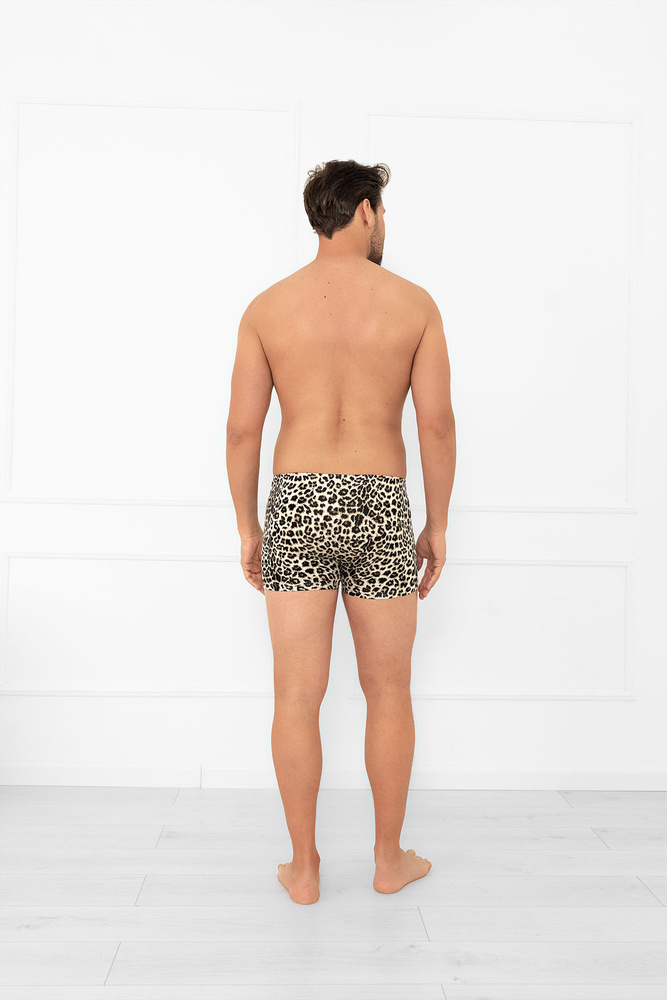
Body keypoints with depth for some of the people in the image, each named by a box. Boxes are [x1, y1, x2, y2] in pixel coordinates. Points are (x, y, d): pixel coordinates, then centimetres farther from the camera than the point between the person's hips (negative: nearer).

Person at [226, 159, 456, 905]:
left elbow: (242, 428, 0)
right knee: (388, 692, 14)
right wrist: (438, 525, 6)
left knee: (298, 697, 8)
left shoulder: (268, 308, 2)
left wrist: (246, 527, 10)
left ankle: (304, 869, 18)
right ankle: (389, 859, 27)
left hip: (298, 507, 1)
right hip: (381, 509, 0)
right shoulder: (414, 303, 0)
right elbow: (437, 424, -4)